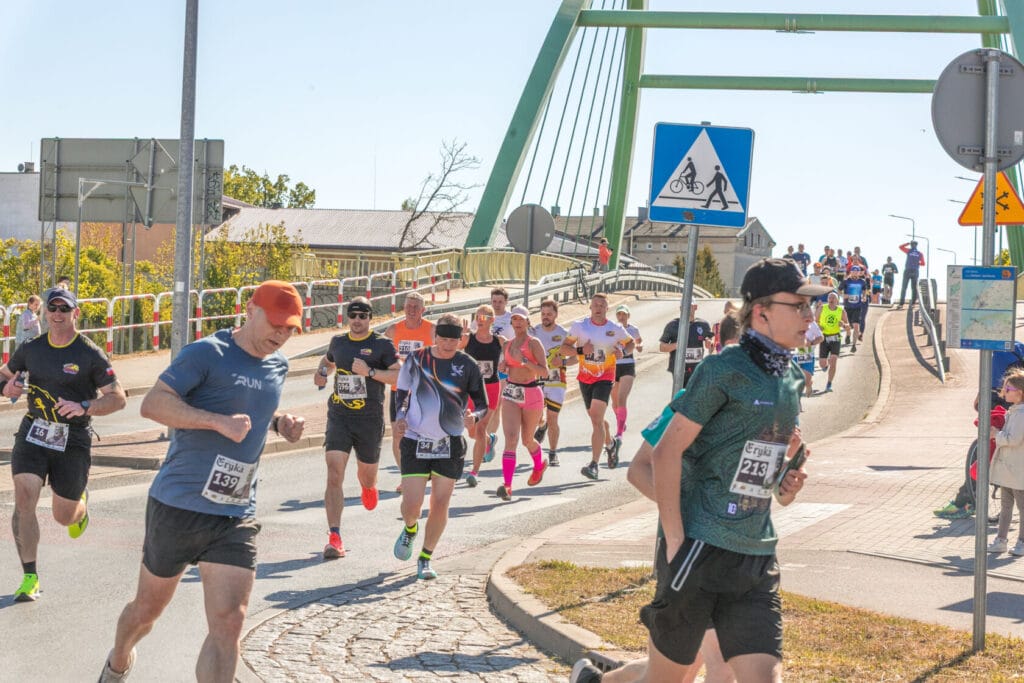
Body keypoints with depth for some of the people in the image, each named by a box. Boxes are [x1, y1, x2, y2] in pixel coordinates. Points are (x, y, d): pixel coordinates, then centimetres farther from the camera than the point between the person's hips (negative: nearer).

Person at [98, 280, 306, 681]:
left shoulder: (278, 365, 11)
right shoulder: (208, 353, -11)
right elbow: (152, 404, -18)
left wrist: (279, 423, 8)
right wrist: (220, 422, -26)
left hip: (237, 517, 4)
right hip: (178, 508, -4)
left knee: (228, 624, -10)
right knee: (148, 608, 15)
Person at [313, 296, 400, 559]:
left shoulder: (382, 344, -2)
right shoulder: (338, 342, 10)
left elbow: (400, 375, -9)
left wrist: (370, 372, -20)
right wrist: (323, 372, 9)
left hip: (370, 419, -2)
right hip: (339, 416, 2)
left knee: (367, 475, 15)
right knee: (334, 474, -15)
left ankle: (369, 488, 56)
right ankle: (334, 538, -17)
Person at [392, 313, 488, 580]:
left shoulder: (468, 365, -3)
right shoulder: (415, 360, 0)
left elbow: (483, 405, 2)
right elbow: (403, 394, 14)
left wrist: (473, 417, -20)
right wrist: (400, 419, -4)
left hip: (450, 445, 0)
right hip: (415, 441, 0)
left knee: (440, 504, 1)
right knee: (411, 504, -5)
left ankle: (425, 558, 18)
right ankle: (410, 529, 31)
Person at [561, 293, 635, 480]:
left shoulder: (616, 329, -3)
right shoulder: (579, 326, -1)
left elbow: (630, 343, 15)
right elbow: (564, 348, 0)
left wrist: (623, 352, -7)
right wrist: (580, 350, -18)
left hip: (605, 378, -4)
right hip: (585, 378, 4)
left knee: (597, 419, -18)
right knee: (596, 419, 18)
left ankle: (594, 465, -22)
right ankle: (610, 445, 48)